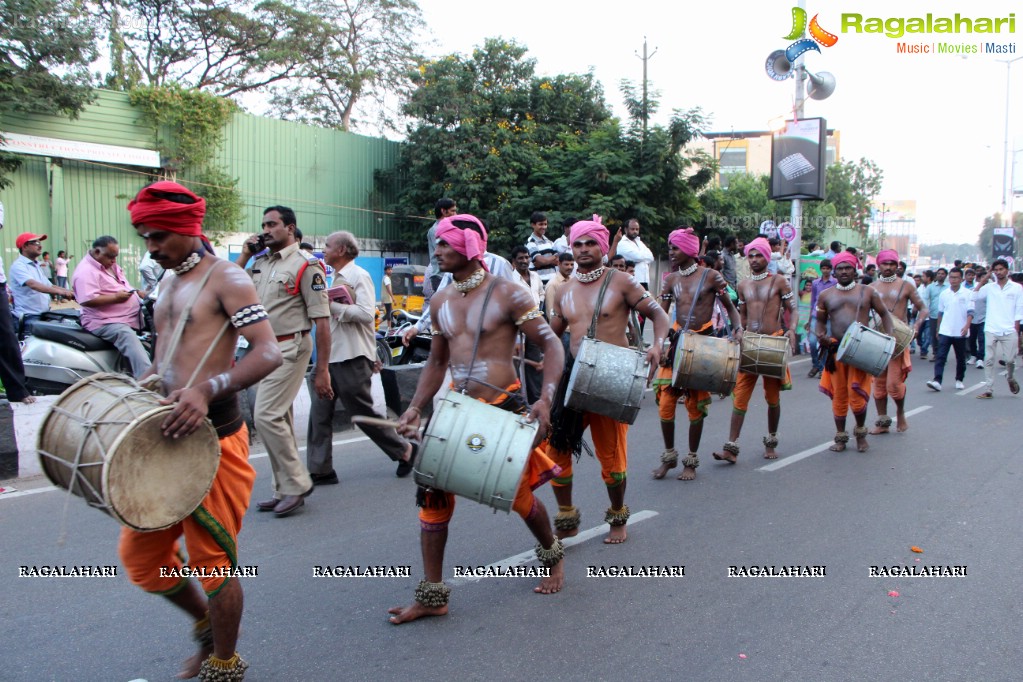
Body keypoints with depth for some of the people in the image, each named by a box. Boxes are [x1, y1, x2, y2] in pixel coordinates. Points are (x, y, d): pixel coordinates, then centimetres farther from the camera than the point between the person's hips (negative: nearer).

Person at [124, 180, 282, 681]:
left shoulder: (226, 279, -9)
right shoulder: (171, 283, 17)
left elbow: (268, 353, -20)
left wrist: (207, 389, -34)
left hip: (213, 438, -8)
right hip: (166, 437, 9)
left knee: (212, 561, 2)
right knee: (139, 554, 14)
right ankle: (206, 624, 37)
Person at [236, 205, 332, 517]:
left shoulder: (305, 265, -9)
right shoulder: (259, 263, 13)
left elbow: (321, 320, -12)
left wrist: (321, 370, -15)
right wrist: (244, 256, 7)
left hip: (289, 348, -8)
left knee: (266, 415, -14)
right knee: (279, 418, 12)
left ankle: (296, 483, -1)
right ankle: (286, 491, 21)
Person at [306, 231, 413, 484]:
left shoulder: (359, 276, -10)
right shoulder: (335, 278, 18)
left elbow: (366, 313, -21)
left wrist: (330, 305, -20)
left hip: (352, 358, -9)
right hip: (330, 356, 9)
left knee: (363, 413, 0)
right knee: (319, 413, 5)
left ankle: (404, 450, 18)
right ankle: (320, 470, 11)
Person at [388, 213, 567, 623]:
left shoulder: (507, 294, -10)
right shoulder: (441, 302, 9)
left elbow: (551, 346, -10)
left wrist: (545, 399, -22)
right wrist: (415, 408, 6)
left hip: (504, 409, -5)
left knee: (520, 495, 8)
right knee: (433, 492, -3)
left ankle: (552, 557, 39)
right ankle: (432, 595, 9)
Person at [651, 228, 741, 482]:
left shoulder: (711, 276, -4)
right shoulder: (671, 279, 6)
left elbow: (730, 307, 2)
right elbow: (661, 314, 4)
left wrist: (738, 328, -17)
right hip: (676, 342, 3)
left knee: (696, 406, 5)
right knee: (665, 403, -3)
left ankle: (691, 461, 19)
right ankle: (669, 456, 16)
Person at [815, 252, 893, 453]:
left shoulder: (868, 292, 6)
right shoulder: (825, 296, 10)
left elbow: (884, 313, 12)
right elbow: (821, 321, 14)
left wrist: (889, 334, -2)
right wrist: (821, 335, -6)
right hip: (835, 349, 2)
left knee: (856, 395, -9)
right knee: (839, 396, 6)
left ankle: (860, 432, 16)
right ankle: (840, 437, 19)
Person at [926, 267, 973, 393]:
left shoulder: (967, 293, -3)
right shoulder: (944, 294, 6)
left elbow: (970, 312, -7)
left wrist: (967, 326, -22)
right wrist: (938, 329, 17)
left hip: (960, 332, -1)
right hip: (945, 331, 2)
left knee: (961, 358, 11)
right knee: (940, 356, -10)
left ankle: (959, 380, 27)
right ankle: (937, 381, -17)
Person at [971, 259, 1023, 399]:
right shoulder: (989, 287, 7)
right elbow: (973, 297, -5)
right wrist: (982, 280, -2)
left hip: (1009, 331, -1)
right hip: (991, 330, 1)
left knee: (1010, 360, 0)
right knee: (989, 361, -1)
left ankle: (1011, 378, 32)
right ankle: (988, 390, 3)